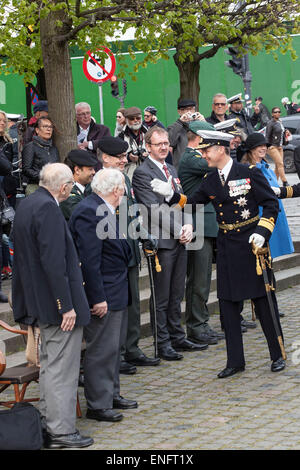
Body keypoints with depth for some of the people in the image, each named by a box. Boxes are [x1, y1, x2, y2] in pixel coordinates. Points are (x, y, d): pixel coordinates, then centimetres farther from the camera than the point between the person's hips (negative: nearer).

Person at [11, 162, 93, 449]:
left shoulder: (25, 205, 10)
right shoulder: (48, 209, -20)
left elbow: (23, 258, 17)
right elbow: (54, 262, -25)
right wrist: (66, 306, -22)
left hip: (41, 304, 10)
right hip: (56, 301, -10)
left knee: (49, 366, 17)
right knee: (62, 369, -3)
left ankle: (49, 426, 24)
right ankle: (62, 431, 2)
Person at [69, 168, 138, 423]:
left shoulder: (104, 210, 11)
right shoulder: (89, 212, -21)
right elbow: (89, 260, -24)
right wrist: (98, 298, -24)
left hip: (116, 292, 11)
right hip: (104, 295, -11)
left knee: (113, 347, 19)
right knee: (102, 349, -4)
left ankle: (111, 394, 31)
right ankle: (98, 405, 4)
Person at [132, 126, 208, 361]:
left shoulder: (172, 170, 18)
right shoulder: (142, 173, -8)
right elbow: (155, 209, -14)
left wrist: (188, 226, -3)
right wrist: (178, 230, -15)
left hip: (180, 240, 7)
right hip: (161, 240, -7)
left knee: (176, 296, 13)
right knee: (162, 298, -1)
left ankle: (177, 338, 21)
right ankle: (163, 343, 5)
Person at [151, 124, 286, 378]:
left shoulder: (250, 173, -8)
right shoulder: (210, 181, 7)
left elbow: (271, 204, -6)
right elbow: (191, 204, 11)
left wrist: (262, 232, -16)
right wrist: (171, 194, -3)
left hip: (251, 243, -5)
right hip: (226, 247, 5)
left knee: (263, 300, 2)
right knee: (228, 302, 5)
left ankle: (278, 355, 14)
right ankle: (235, 360, 13)